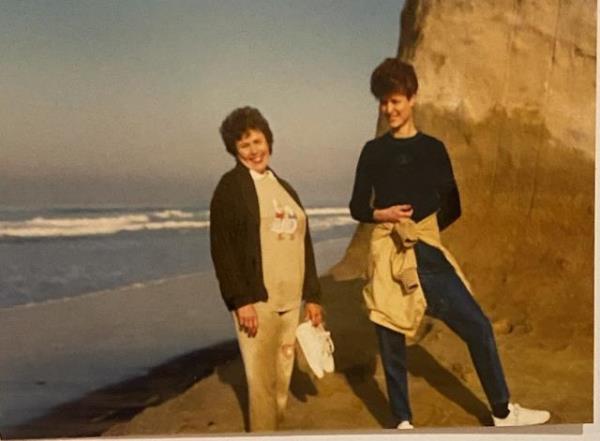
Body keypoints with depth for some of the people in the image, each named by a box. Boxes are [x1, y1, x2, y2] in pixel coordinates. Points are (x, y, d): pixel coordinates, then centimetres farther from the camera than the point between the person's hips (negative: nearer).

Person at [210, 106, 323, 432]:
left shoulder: (284, 188, 17)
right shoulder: (229, 187, -3)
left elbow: (304, 244, 18)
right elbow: (222, 249, -10)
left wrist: (312, 295, 13)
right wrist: (241, 301, -16)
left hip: (291, 301, 6)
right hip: (257, 301, -6)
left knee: (283, 379, 12)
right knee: (262, 382, -4)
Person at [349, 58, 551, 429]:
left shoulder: (433, 148, 6)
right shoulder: (374, 151, 4)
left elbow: (452, 207, 9)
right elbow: (357, 208, 5)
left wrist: (424, 228, 0)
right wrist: (382, 214, -13)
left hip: (428, 254, 1)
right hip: (388, 257, -1)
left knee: (478, 326, 1)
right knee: (391, 343, 5)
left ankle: (503, 412, 16)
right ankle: (403, 423, 22)